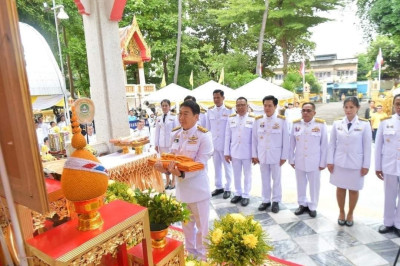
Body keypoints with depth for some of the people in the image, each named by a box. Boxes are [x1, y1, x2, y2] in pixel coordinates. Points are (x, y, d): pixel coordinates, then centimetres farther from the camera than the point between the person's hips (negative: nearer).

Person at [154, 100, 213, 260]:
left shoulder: (204, 135, -16)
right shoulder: (175, 134, 1)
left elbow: (201, 164, -21)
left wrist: (182, 174, -36)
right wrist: (165, 167, -17)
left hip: (198, 188, -5)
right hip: (181, 187, 6)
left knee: (202, 225, 13)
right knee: (186, 224, 24)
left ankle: (202, 256, 37)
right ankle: (190, 252, 47)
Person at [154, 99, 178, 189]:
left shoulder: (173, 117, -5)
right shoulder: (158, 118, 8)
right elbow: (157, 132, 10)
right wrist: (156, 144, 8)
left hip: (171, 143, -4)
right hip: (162, 143, 4)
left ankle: (173, 181, 17)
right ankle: (167, 180, 25)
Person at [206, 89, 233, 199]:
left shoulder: (229, 110, -7)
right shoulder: (210, 110, 5)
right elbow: (208, 127, 10)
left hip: (225, 143, -4)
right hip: (213, 143, 4)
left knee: (227, 167, 6)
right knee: (216, 166, 12)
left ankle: (227, 189, 18)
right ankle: (219, 187, 25)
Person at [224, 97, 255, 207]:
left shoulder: (253, 119, -6)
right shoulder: (231, 118, 2)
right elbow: (227, 136, 3)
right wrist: (226, 152, 1)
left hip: (247, 152, -2)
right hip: (234, 152, 3)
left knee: (247, 175, 11)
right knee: (236, 174, 14)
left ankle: (246, 195, 25)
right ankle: (238, 193, 31)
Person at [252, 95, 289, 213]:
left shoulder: (281, 120, -6)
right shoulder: (258, 120, 0)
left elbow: (286, 140, -4)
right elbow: (254, 139, 4)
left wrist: (284, 156, -5)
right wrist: (254, 155, 3)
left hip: (276, 155, -2)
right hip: (262, 155, 2)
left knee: (276, 179, 10)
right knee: (265, 179, 12)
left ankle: (276, 201, 25)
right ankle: (266, 200, 26)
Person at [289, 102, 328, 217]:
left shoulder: (321, 125, -7)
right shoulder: (296, 124, -1)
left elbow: (324, 145, -4)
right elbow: (292, 143, 3)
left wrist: (323, 162, -4)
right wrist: (291, 159, 4)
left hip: (314, 162, -2)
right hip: (299, 161, 2)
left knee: (314, 185, 11)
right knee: (301, 184, 14)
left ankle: (312, 207, 29)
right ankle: (302, 204, 32)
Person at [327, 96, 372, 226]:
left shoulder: (364, 124, -6)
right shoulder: (337, 123, -1)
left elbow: (367, 146, -3)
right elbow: (332, 144, 2)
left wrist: (366, 165, -4)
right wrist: (330, 161, -1)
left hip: (356, 163, -1)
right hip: (339, 162, 1)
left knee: (353, 190, 11)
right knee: (340, 188, 11)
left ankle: (350, 214, 31)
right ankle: (341, 212, 30)